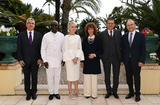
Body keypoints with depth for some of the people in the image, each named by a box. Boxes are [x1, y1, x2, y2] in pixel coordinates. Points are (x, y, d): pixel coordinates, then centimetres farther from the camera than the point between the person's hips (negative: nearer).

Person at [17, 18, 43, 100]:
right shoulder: (21, 35, 3)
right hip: (25, 60, 0)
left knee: (34, 77, 7)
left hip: (35, 60, 0)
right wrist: (20, 59, -7)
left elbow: (40, 48, 3)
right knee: (26, 77, 7)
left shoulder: (39, 35, 4)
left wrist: (40, 58, -5)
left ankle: (34, 92, 20)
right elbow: (19, 48, 0)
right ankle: (28, 93, 18)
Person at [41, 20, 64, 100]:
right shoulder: (46, 36, -1)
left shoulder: (61, 36, 4)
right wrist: (44, 60, -6)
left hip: (58, 60, 1)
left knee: (57, 77, 7)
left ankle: (56, 92, 20)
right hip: (49, 61, -1)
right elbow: (43, 49, 0)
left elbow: (63, 48, 9)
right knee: (50, 77, 5)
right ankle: (51, 93, 18)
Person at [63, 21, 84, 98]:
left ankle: (76, 91, 20)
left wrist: (77, 57, -8)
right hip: (69, 58, -4)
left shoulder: (78, 37, 10)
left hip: (77, 58, 5)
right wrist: (72, 58, -11)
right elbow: (66, 49, -6)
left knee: (77, 74, 9)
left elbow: (80, 48, 7)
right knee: (70, 75, -3)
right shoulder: (66, 37, -3)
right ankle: (70, 93, 5)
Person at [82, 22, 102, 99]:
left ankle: (94, 94, 11)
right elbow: (83, 50, 9)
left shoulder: (97, 39, 4)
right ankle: (87, 93, 12)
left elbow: (100, 50, 2)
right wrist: (82, 61, 2)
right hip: (86, 61, 2)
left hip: (95, 61, -2)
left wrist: (94, 54, -15)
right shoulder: (85, 39, 10)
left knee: (94, 78, 3)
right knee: (87, 78, 3)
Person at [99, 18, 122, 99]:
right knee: (107, 75, 7)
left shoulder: (118, 33, 7)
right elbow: (101, 46, 2)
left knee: (116, 75, 7)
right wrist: (101, 56, -5)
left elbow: (121, 45, 4)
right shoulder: (102, 34, 4)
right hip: (106, 58, -1)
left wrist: (121, 57, -2)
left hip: (116, 57, 1)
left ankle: (115, 91, 20)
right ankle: (108, 91, 20)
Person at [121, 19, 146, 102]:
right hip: (127, 61, 3)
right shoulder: (124, 37, 8)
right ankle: (131, 92, 24)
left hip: (136, 61, -3)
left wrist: (141, 61, -11)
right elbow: (123, 49, 9)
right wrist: (122, 60, 4)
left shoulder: (140, 36, -1)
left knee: (137, 77, 4)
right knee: (128, 77, 10)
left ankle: (137, 94, 17)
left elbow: (143, 49, -4)